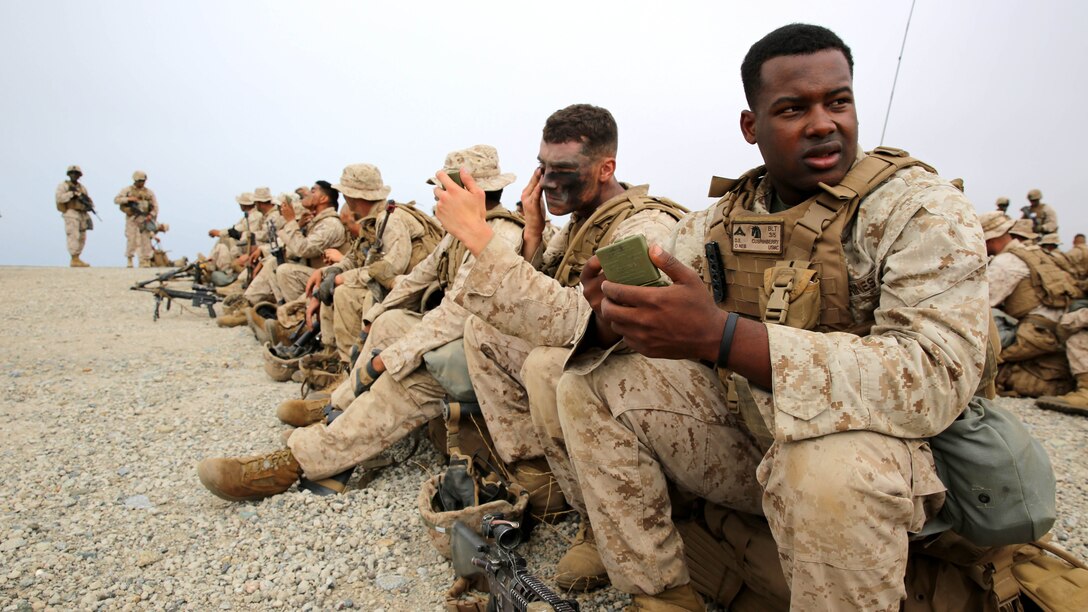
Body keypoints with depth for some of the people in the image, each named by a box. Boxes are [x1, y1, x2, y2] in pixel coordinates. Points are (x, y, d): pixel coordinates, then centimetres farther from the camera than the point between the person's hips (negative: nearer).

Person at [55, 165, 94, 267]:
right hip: (71, 213, -6)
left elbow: (88, 199, 16)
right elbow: (59, 198, -12)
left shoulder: (82, 187, 19)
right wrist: (72, 193, -16)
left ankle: (77, 259, 13)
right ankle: (75, 260, -16)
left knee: (82, 238, 6)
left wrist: (90, 205, -6)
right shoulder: (63, 185, 2)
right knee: (74, 236, -13)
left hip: (82, 214, 6)